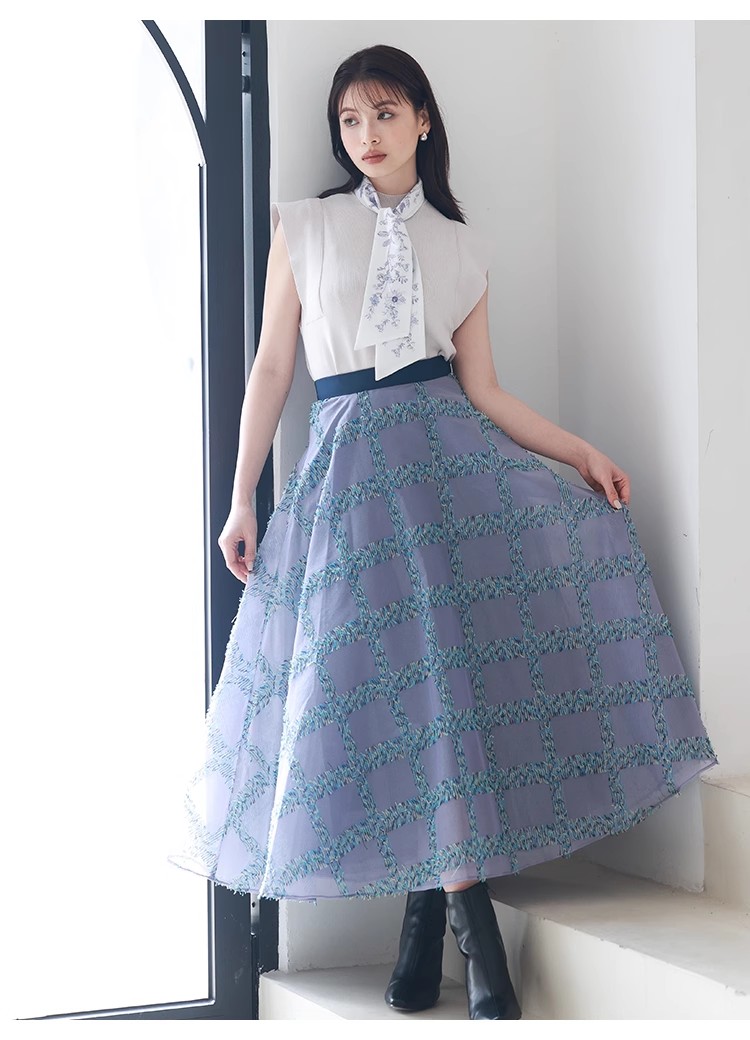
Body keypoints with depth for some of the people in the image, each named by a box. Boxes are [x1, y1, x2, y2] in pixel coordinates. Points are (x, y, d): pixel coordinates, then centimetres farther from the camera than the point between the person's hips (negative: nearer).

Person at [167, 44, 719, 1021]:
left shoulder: (462, 244, 13)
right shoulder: (302, 227, 9)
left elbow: (483, 388, 11)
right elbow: (272, 368, 8)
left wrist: (580, 450, 1)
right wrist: (242, 499, 4)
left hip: (450, 446, 1)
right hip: (349, 460, -1)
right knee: (400, 676, -9)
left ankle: (434, 900, -10)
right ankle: (474, 930, -1)